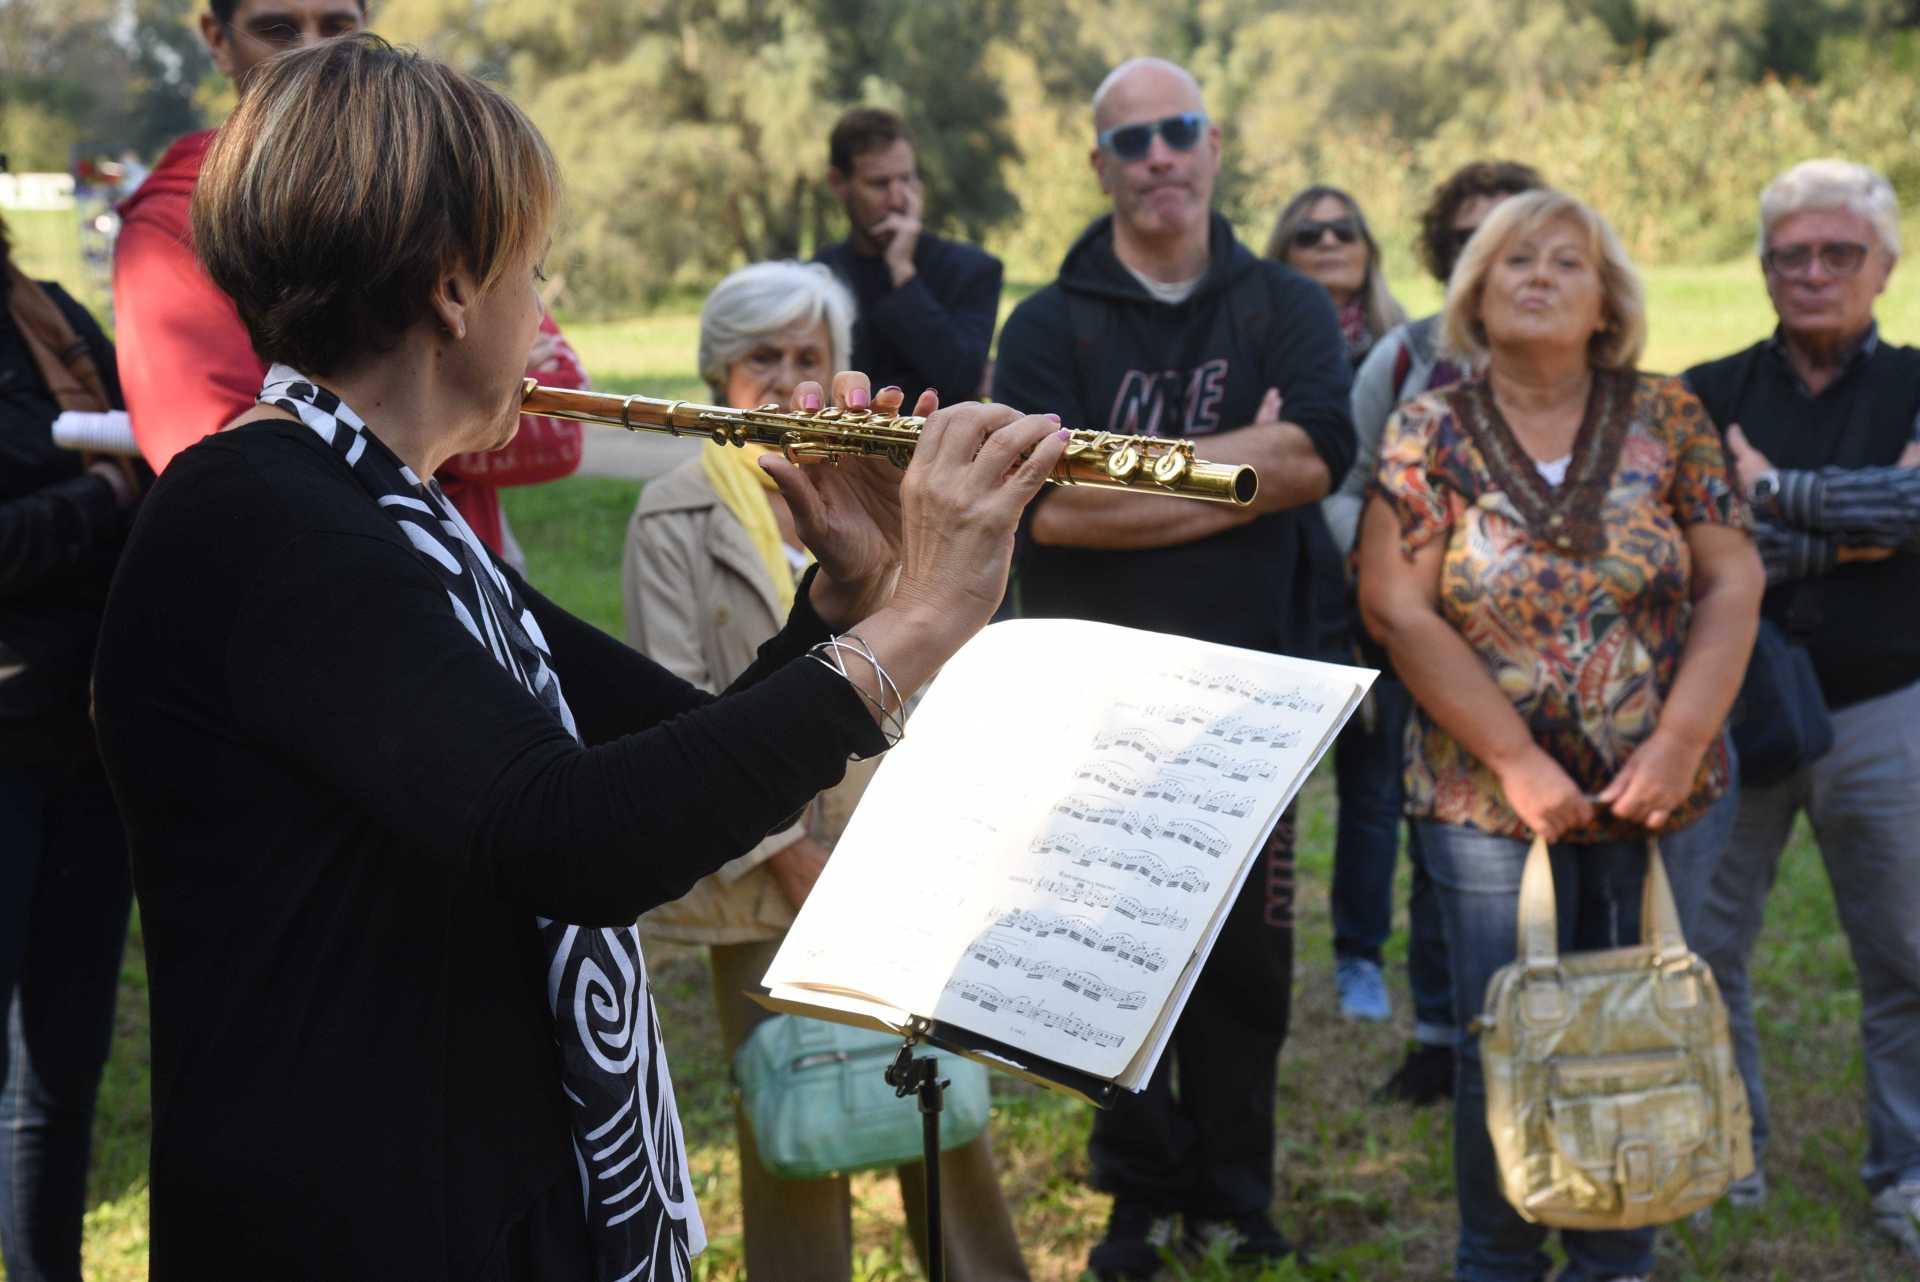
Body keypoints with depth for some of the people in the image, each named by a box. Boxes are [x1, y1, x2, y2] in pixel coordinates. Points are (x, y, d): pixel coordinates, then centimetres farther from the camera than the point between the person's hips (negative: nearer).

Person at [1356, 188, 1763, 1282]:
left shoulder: (1668, 418, 1)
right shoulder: (1429, 435, -2)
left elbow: (1732, 585, -1)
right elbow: (1397, 609, -9)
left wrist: (1679, 744, -12)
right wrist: (1519, 762, -13)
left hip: (1665, 798, 2)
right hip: (1489, 804, -1)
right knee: (1506, 1047, 5)